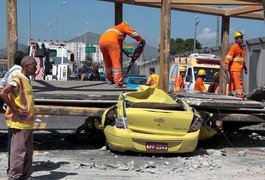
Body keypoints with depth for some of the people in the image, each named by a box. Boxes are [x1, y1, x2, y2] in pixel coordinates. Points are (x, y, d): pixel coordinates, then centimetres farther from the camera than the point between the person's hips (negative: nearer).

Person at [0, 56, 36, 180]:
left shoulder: (26, 80, 13)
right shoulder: (18, 80, -15)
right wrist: (14, 109, -20)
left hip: (27, 122, 9)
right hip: (19, 122, -9)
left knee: (28, 151, 14)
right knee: (19, 150, -3)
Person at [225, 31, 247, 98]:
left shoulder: (240, 48, 21)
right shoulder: (234, 47, -9)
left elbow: (241, 59, 29)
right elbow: (228, 57, -18)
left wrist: (245, 67, 30)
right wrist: (226, 65, -28)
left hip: (238, 68, 9)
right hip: (234, 68, -9)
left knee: (233, 82, 10)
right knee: (238, 81, -15)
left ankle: (230, 94, 13)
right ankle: (239, 94, -18)